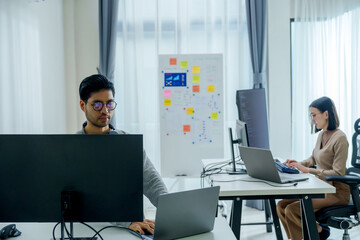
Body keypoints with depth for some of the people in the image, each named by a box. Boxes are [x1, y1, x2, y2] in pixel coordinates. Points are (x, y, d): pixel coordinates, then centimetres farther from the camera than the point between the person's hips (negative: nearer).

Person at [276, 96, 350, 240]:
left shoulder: (339, 138, -17)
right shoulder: (321, 135, 10)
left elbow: (338, 173, -21)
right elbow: (313, 159, 22)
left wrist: (308, 170, -23)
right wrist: (299, 164, 3)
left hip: (336, 192, -8)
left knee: (292, 210, -22)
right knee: (281, 206, -8)